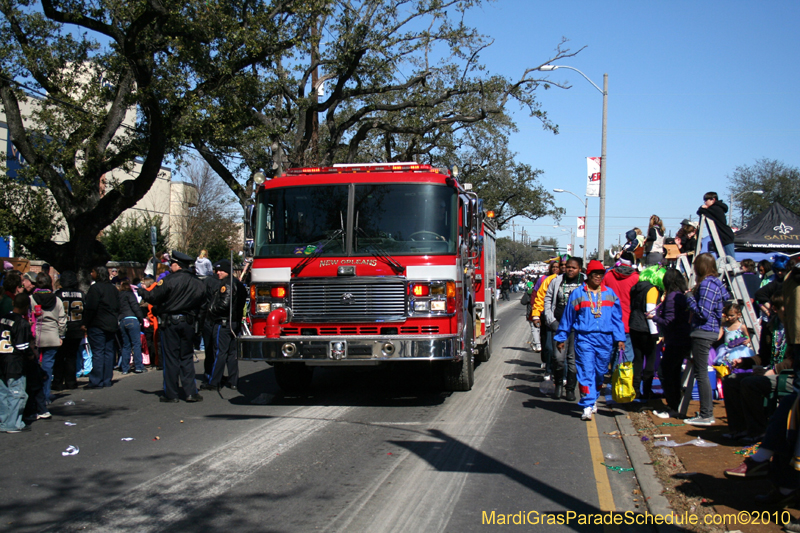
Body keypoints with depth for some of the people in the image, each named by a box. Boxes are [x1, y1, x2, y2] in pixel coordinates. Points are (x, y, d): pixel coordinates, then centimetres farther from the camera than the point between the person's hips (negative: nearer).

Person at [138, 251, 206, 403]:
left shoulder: (169, 280, -13)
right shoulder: (197, 283, 4)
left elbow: (153, 298, -11)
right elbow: (200, 304, 11)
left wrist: (143, 293, 8)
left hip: (170, 323, -4)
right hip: (188, 322, 4)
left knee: (171, 358, 2)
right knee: (187, 357, 11)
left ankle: (171, 394, 5)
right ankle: (191, 393, 6)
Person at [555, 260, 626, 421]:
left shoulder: (610, 293, 10)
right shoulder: (577, 294, 4)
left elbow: (617, 318, 12)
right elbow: (567, 317, 9)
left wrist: (619, 338, 6)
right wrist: (561, 338, 10)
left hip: (605, 339, 3)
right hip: (584, 338, -3)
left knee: (600, 372, 11)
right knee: (586, 372, -9)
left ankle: (593, 399, 30)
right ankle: (587, 406, -10)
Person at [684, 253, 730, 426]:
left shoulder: (707, 284, -16)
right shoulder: (716, 282, 13)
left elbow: (703, 312, -21)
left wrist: (689, 297, -9)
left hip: (703, 332, -10)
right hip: (711, 331, 10)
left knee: (701, 373, -6)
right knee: (701, 373, 15)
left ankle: (706, 415, -3)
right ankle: (707, 412, 20)